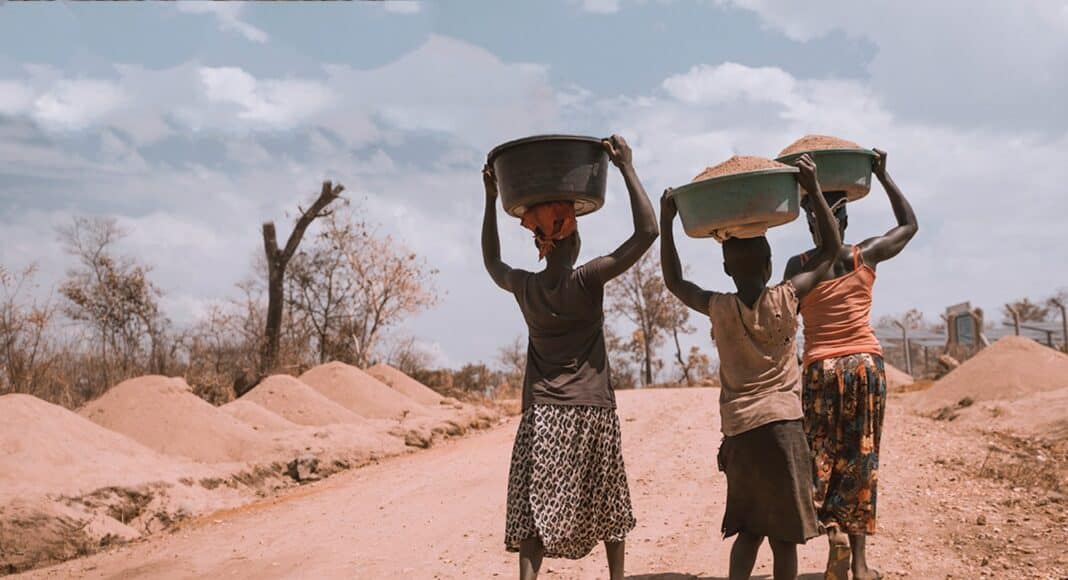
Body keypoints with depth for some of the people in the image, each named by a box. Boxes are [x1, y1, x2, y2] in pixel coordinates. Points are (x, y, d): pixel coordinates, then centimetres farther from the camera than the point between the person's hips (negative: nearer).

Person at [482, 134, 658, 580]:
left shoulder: (524, 287, 2)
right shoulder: (588, 281, -9)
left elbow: (492, 263, 25)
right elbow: (647, 231, -12)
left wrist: (491, 199, 24)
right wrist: (626, 167, -8)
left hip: (542, 414, 2)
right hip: (593, 411, -2)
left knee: (536, 509, -5)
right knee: (606, 506, 14)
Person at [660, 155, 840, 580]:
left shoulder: (718, 309, -2)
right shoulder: (786, 300, -5)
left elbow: (674, 281, 17)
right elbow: (830, 249, 6)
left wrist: (666, 222, 12)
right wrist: (814, 189, 5)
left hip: (737, 430, 2)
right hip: (782, 424, -2)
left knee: (748, 528, 14)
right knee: (784, 533, 5)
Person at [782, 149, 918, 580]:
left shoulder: (798, 266, -5)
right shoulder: (866, 255, 0)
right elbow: (909, 224, 16)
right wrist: (882, 176, 17)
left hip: (820, 368, -1)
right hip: (866, 363, 2)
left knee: (821, 456, 8)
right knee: (860, 459, 6)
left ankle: (834, 532, -17)